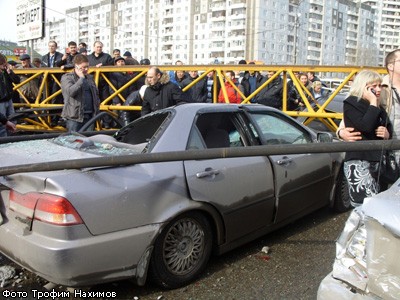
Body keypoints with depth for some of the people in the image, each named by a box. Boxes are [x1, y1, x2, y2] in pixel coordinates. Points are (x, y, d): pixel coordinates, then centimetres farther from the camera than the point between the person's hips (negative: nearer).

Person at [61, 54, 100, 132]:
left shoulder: (89, 78, 17)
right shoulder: (67, 77, -3)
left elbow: (96, 93, 25)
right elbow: (71, 91, -21)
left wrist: (96, 107, 12)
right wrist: (81, 78, -15)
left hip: (89, 116, 6)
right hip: (74, 116, -5)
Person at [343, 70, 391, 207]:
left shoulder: (378, 107, 16)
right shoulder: (351, 104, -6)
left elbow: (388, 126, 28)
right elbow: (365, 126, -21)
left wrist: (387, 133, 4)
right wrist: (373, 104, -12)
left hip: (375, 159, 8)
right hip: (357, 161, -8)